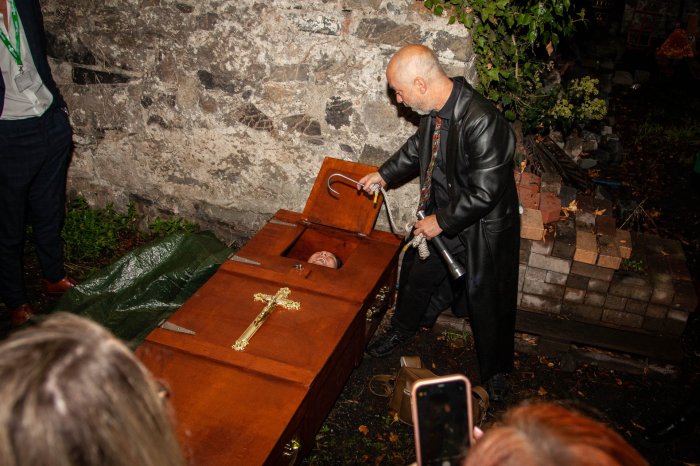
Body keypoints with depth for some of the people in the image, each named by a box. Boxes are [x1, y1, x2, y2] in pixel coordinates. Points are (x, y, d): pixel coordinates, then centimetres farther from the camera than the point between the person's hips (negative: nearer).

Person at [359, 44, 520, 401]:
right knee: (415, 274, 25)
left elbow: (484, 193, -30)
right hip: (439, 215, 7)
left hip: (480, 230, -7)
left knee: (487, 302, 13)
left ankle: (495, 371, 40)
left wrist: (441, 221, -20)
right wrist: (384, 174, 10)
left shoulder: (482, 123, -35)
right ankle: (402, 331, 54)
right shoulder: (435, 106, -10)